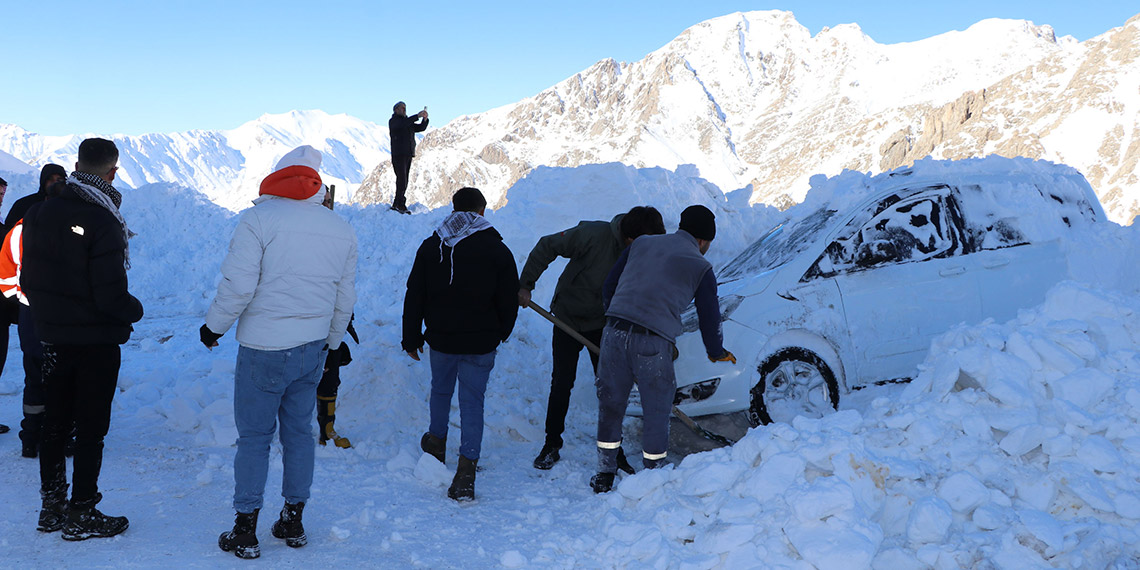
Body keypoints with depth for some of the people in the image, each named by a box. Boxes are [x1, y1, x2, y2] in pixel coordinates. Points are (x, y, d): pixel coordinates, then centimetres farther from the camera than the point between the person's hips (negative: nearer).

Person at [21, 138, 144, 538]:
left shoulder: (39, 213, 1)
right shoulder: (102, 223, -21)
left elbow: (27, 279, 8)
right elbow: (110, 295, -23)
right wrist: (134, 310, -4)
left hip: (53, 336, 7)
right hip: (96, 340, -7)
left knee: (54, 423, 17)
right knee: (91, 429, 4)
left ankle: (51, 507, 27)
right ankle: (81, 515, 11)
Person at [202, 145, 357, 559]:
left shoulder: (258, 219, -9)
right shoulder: (342, 230, 8)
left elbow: (238, 284, -15)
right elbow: (345, 299, 14)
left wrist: (214, 326, 1)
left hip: (264, 349, -5)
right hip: (313, 348, 5)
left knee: (254, 436, 3)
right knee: (299, 431, 15)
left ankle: (245, 532, 8)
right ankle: (293, 522, 22)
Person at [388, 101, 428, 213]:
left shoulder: (409, 123, 23)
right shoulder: (393, 121, 0)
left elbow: (421, 128, 17)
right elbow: (403, 124, -21)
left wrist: (425, 119, -2)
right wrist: (417, 116, -25)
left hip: (408, 154, 7)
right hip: (398, 154, -7)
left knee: (404, 180, 4)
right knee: (401, 179, -16)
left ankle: (396, 205, 6)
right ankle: (401, 205, -19)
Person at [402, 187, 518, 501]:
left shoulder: (430, 247, 1)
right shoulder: (498, 251, -5)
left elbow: (414, 297, 4)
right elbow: (509, 301, -1)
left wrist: (412, 338, 12)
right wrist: (499, 334, 15)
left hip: (440, 339, 2)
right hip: (480, 344, -2)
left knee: (441, 390, 25)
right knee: (472, 402, 0)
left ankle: (436, 443, 44)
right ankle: (466, 473, -7)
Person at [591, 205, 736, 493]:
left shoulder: (641, 243, 18)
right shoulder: (701, 267, 8)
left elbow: (608, 287, 19)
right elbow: (709, 318, 12)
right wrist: (717, 353, 31)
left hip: (614, 333, 4)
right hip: (654, 344, -4)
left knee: (610, 407, 17)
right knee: (656, 414, 11)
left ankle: (604, 477, 26)